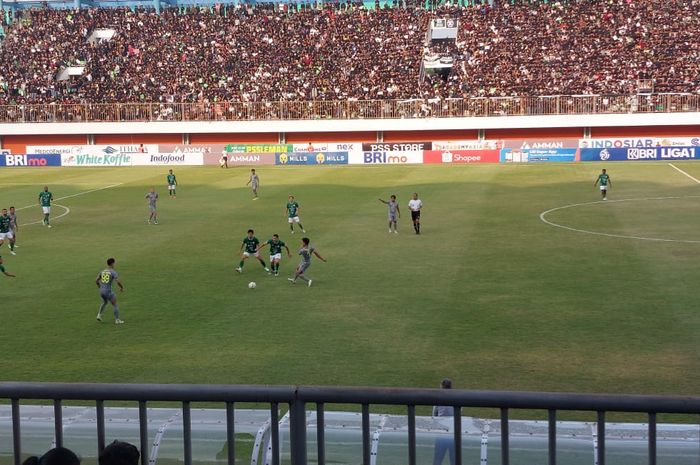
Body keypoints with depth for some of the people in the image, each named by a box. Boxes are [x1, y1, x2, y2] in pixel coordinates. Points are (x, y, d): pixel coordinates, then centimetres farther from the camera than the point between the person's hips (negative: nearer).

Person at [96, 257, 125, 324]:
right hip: (108, 291, -7)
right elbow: (118, 282, -19)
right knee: (115, 305, 9)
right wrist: (122, 287, 0)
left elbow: (96, 281, 15)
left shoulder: (102, 271, 10)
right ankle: (117, 320, 11)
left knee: (105, 302, 34)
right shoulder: (113, 272, -10)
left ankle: (99, 315, 24)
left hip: (101, 291, 7)